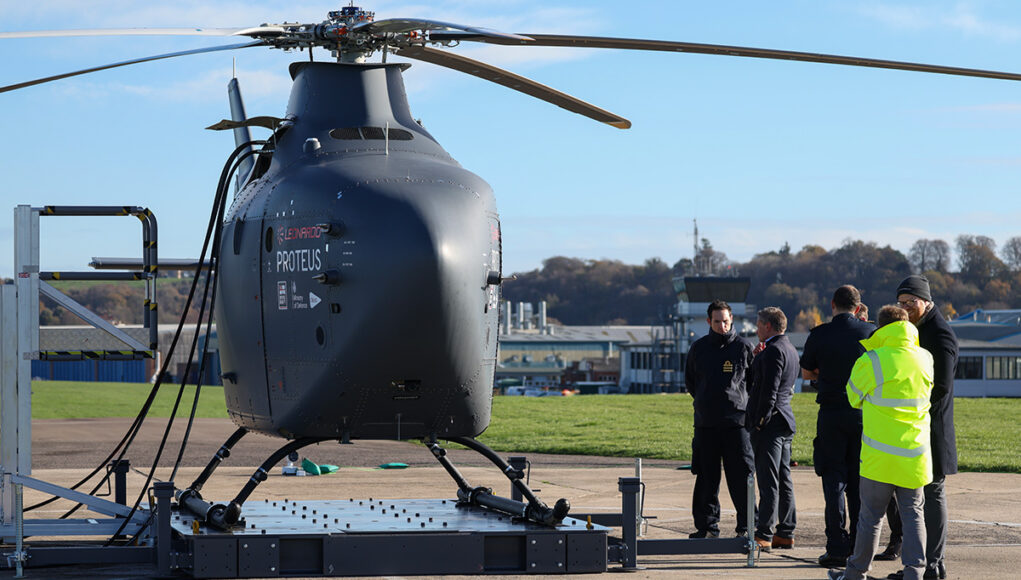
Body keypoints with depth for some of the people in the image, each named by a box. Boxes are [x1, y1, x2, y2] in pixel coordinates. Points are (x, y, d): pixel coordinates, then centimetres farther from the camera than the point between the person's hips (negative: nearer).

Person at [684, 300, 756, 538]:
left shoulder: (743, 347, 1)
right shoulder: (698, 348, 9)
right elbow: (690, 381, 20)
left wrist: (738, 401, 4)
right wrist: (704, 401, 12)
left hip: (736, 422, -3)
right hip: (705, 423, 3)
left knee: (741, 478, -5)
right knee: (706, 478, 5)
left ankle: (746, 527, -1)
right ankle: (708, 526, 12)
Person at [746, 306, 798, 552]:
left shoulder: (774, 350, -14)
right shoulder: (789, 349, 18)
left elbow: (769, 390, -20)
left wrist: (760, 421, -16)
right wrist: (759, 358, 9)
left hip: (769, 422, -10)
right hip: (785, 422, 10)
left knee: (768, 481, -9)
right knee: (783, 481, 12)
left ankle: (763, 536, -9)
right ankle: (786, 533, 15)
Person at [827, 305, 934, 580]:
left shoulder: (871, 361, -11)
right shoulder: (925, 359, 2)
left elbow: (853, 397, 4)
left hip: (880, 455, -3)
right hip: (915, 454, 3)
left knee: (871, 516, 7)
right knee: (913, 514, 9)